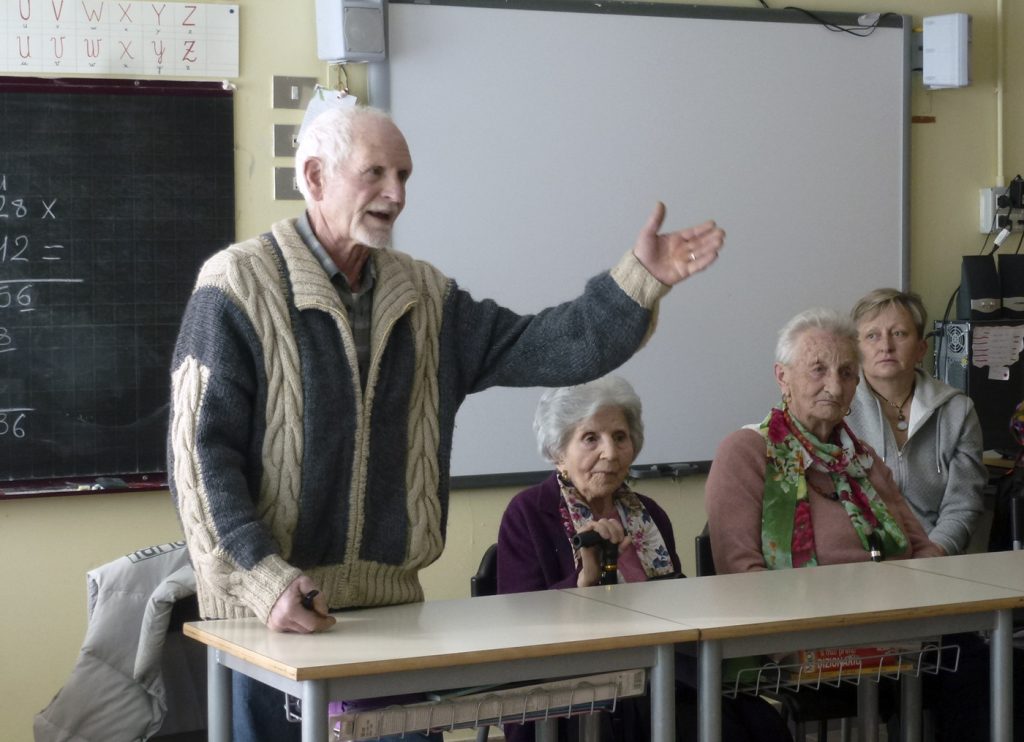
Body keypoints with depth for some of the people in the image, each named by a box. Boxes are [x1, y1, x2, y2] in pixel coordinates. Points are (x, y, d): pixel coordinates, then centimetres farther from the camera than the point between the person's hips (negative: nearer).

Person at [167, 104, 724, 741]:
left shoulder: (422, 297, 11)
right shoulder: (238, 288, -8)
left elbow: (543, 348, 2)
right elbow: (202, 455, -13)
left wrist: (643, 278, -10)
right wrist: (267, 581, -24)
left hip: (390, 602, 5)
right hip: (268, 613, -5)